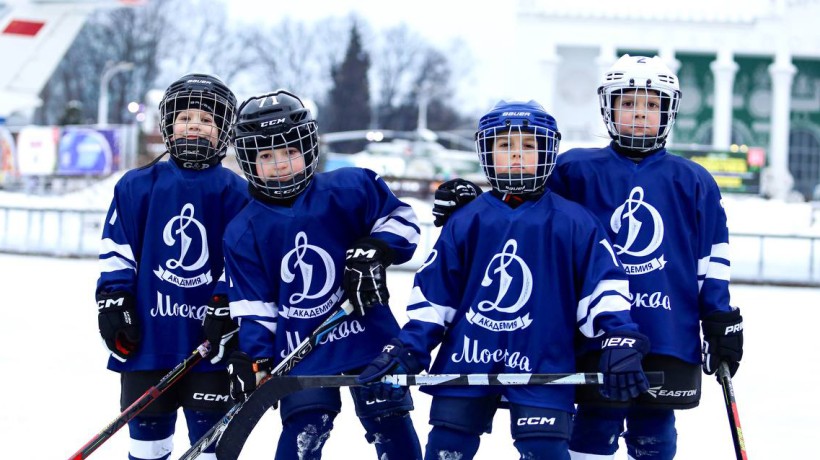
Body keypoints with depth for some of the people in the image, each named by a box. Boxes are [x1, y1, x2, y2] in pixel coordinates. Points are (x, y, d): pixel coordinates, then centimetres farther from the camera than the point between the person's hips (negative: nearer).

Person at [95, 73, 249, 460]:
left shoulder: (235, 192, 2)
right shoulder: (138, 186, 3)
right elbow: (116, 251, 5)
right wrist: (113, 303, -1)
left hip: (209, 338, -1)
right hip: (148, 332, 1)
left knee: (210, 429, 2)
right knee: (148, 427, 9)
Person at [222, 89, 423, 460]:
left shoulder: (350, 189, -6)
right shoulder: (244, 232, 0)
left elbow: (400, 220, 3)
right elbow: (253, 306, 1)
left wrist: (373, 252, -14)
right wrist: (253, 360, -10)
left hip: (366, 334, 0)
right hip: (299, 351, 0)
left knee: (390, 424, 5)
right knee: (304, 429, -10)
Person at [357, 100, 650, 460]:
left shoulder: (572, 222, -2)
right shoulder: (466, 222, 5)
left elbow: (603, 285, -3)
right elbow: (432, 292, 9)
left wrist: (619, 342, -15)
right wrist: (406, 350, 3)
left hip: (541, 364, -3)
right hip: (466, 363, 3)